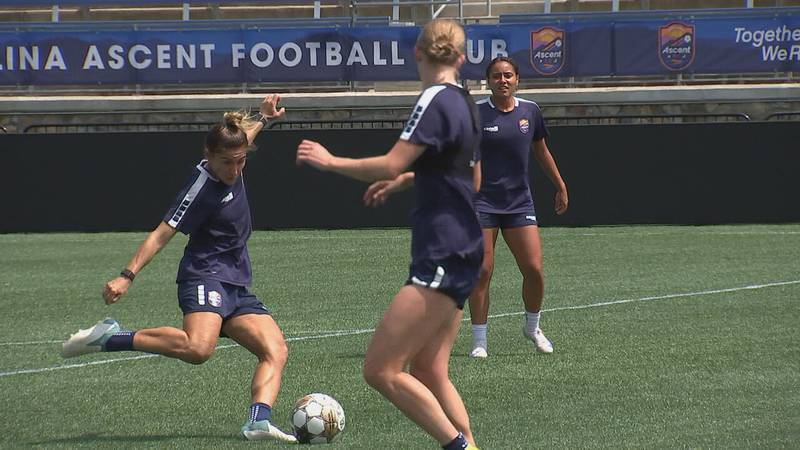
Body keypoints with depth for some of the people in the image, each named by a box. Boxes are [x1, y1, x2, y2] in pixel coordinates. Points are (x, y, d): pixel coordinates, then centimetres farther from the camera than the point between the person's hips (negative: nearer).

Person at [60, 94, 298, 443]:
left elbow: (239, 139, 34)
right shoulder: (203, 189, -17)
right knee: (198, 348, -36)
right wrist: (127, 276, -25)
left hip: (236, 289, 9)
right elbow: (162, 234, -19)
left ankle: (258, 420, -27)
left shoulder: (230, 168, 7)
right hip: (206, 278, -9)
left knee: (276, 351, -11)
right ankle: (110, 338, -22)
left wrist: (263, 119, 41)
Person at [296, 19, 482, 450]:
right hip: (459, 254, 10)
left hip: (441, 257, -10)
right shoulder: (464, 103, 15)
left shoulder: (435, 100, -13)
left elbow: (390, 165, -21)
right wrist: (399, 184, 40)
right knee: (429, 373, 11)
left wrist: (329, 161, -8)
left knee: (380, 369, -10)